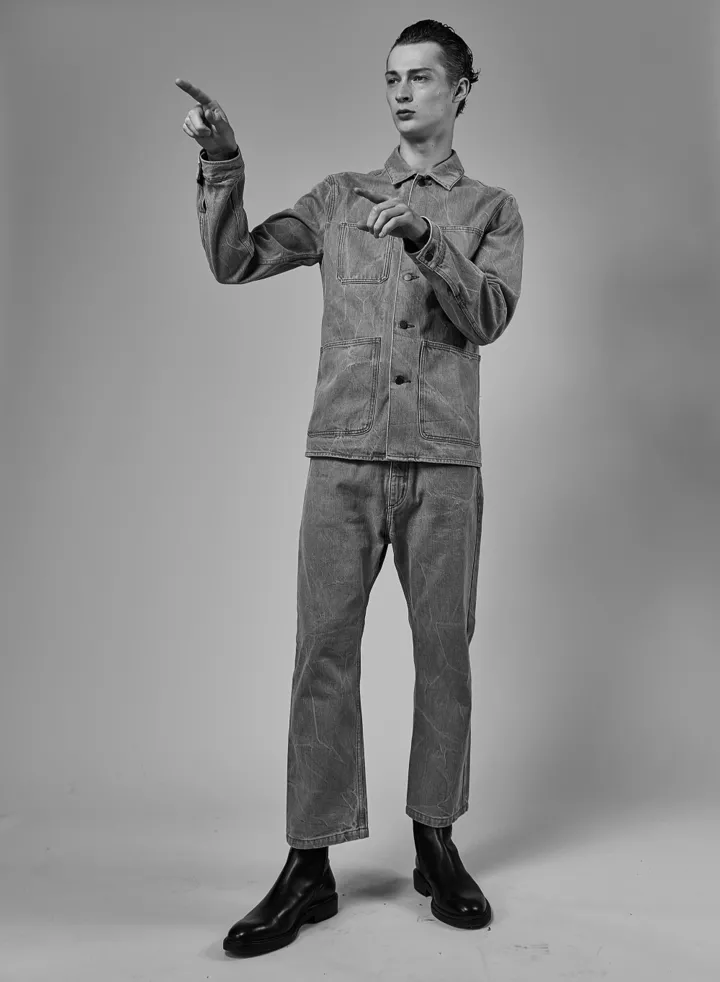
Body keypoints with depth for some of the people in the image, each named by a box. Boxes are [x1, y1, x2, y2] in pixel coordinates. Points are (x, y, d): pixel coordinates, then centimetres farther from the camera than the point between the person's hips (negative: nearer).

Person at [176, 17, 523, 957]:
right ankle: (309, 867, 7)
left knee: (443, 653, 4)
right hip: (344, 458, 1)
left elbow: (488, 317, -3)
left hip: (444, 464, 0)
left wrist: (426, 239, -16)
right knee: (324, 653, -2)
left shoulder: (492, 209, 12)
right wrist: (223, 166, -4)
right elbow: (234, 263, 8)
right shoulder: (339, 197, 15)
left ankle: (437, 847, 20)